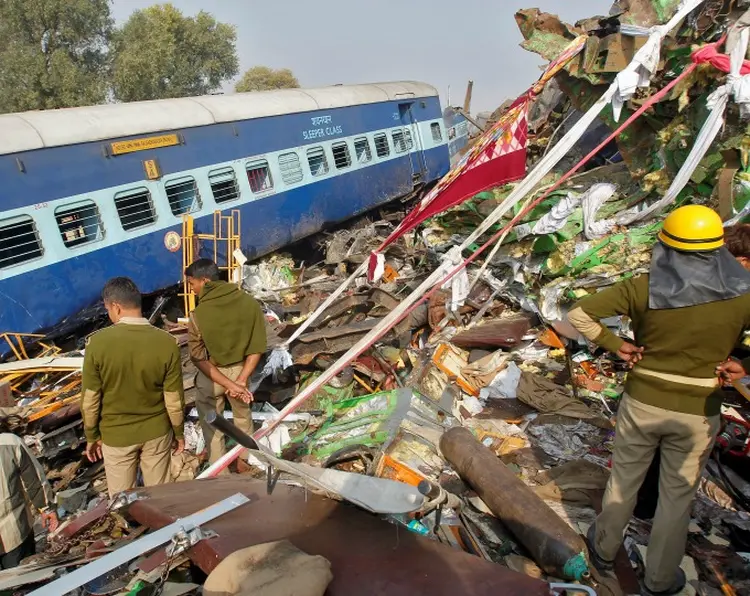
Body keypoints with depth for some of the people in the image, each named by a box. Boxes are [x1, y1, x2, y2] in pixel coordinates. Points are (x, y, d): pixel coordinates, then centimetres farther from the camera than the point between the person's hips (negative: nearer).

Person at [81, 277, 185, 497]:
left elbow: (90, 399, -10)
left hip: (115, 435, -1)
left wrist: (91, 435, 6)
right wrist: (179, 432, 6)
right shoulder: (167, 343, -17)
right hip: (157, 432, 1)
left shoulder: (98, 343, -19)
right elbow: (174, 399, -10)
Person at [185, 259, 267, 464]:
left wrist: (229, 384, -15)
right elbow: (257, 347, -13)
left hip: (211, 375, -3)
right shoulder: (250, 303, -15)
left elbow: (198, 358, -17)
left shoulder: (198, 315, -23)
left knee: (211, 422, 19)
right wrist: (241, 380, -12)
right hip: (240, 370, 3)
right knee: (243, 415, 27)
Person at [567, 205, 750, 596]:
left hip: (641, 404, 0)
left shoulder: (643, 289, -17)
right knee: (677, 496, 19)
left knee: (623, 479, 23)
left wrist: (615, 345, -7)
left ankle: (604, 549, 44)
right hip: (697, 414, 0)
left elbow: (578, 315, -17)